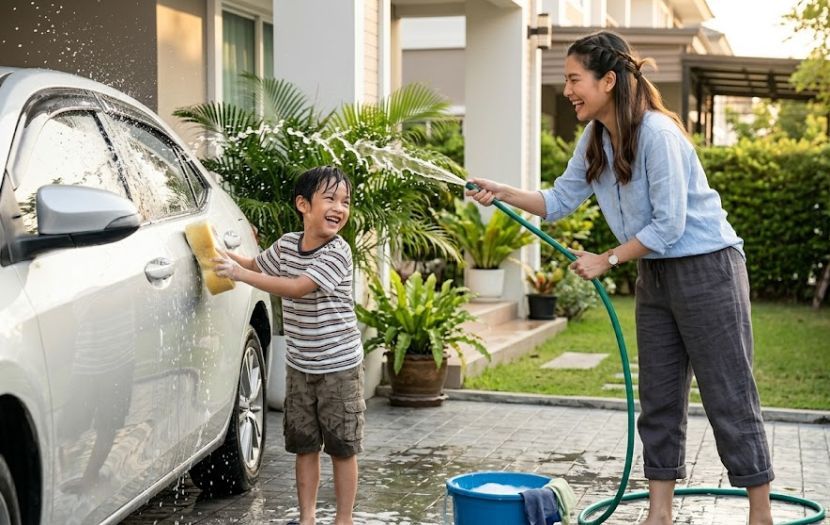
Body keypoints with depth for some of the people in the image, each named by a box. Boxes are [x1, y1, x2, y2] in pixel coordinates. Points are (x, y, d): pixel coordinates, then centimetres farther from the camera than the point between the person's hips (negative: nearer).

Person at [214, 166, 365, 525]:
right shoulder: (286, 244, 1)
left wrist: (240, 273, -25)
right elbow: (258, 265, 23)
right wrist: (224, 254, 8)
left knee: (342, 447, 3)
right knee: (304, 445, 11)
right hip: (299, 365, 5)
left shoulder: (338, 252, -17)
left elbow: (297, 288, -26)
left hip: (339, 365, -5)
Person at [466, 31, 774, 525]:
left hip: (707, 270, -8)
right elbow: (560, 200, 11)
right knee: (659, 400, 11)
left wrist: (606, 260, -14)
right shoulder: (595, 140, 3)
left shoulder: (656, 132, -22)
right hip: (655, 276, 9)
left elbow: (668, 225, -22)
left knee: (730, 399, -2)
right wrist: (505, 193, -3)